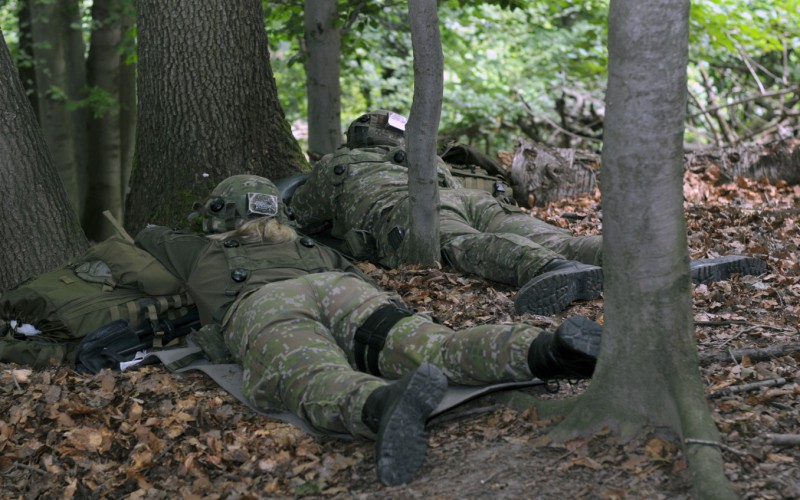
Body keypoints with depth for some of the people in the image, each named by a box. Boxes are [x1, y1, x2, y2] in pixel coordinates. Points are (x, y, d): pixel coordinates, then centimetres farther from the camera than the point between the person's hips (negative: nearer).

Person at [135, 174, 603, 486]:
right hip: (343, 291, 3)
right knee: (438, 349, -20)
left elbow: (150, 236, 60)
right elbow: (364, 277, 42)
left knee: (320, 382, -35)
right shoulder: (307, 246, 45)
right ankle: (549, 350, -47)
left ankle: (386, 406, -70)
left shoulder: (201, 252, 41)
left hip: (265, 310, -3)